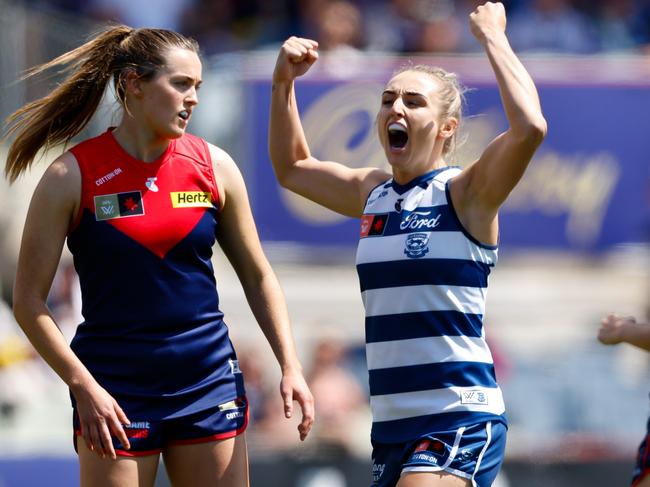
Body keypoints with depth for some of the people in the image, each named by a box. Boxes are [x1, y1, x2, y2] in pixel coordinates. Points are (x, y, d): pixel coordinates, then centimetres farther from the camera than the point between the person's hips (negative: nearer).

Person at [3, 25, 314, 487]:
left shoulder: (213, 167, 3)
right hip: (115, 391, -3)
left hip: (209, 380, 3)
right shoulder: (73, 176, -7)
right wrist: (83, 386, -15)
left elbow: (258, 277, 12)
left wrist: (291, 366, 1)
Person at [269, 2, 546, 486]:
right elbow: (292, 167, 29)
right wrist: (284, 82, 16)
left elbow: (530, 127, -26)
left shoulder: (465, 193, -8)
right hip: (392, 424, 8)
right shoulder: (372, 193, 12)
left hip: (459, 423, -8)